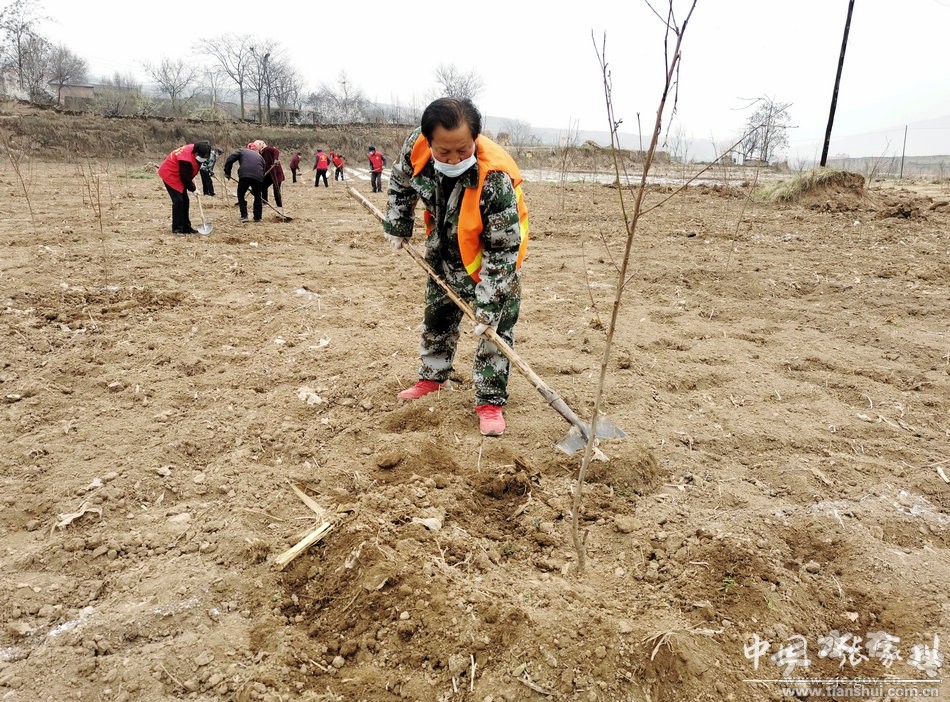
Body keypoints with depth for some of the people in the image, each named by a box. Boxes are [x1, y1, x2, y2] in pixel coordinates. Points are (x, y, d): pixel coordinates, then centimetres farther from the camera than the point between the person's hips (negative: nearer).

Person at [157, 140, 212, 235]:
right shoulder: (186, 160, -34)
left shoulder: (195, 150, -7)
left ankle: (186, 227, 17)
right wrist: (192, 188, -9)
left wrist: (191, 180, 4)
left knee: (185, 201, 9)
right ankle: (177, 229, -10)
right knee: (178, 200, -15)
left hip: (178, 175, 10)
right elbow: (185, 177, -24)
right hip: (169, 175, -10)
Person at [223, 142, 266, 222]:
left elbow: (230, 159, 7)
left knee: (241, 195, 15)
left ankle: (244, 216, 7)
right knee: (258, 197, 21)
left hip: (244, 176, -2)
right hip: (258, 178, 2)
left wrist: (227, 172, 16)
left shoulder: (242, 151, 22)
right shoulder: (260, 156, 30)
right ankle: (258, 217, 23)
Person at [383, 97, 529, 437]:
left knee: (496, 325, -5)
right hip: (446, 250, 5)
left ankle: (490, 401, 7)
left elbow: (502, 249, -32)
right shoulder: (416, 147, -27)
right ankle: (432, 376, 39)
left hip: (493, 254, -5)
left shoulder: (495, 178, -40)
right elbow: (401, 182, 0)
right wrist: (397, 227, 6)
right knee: (437, 315, 18)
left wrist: (488, 303, -31)